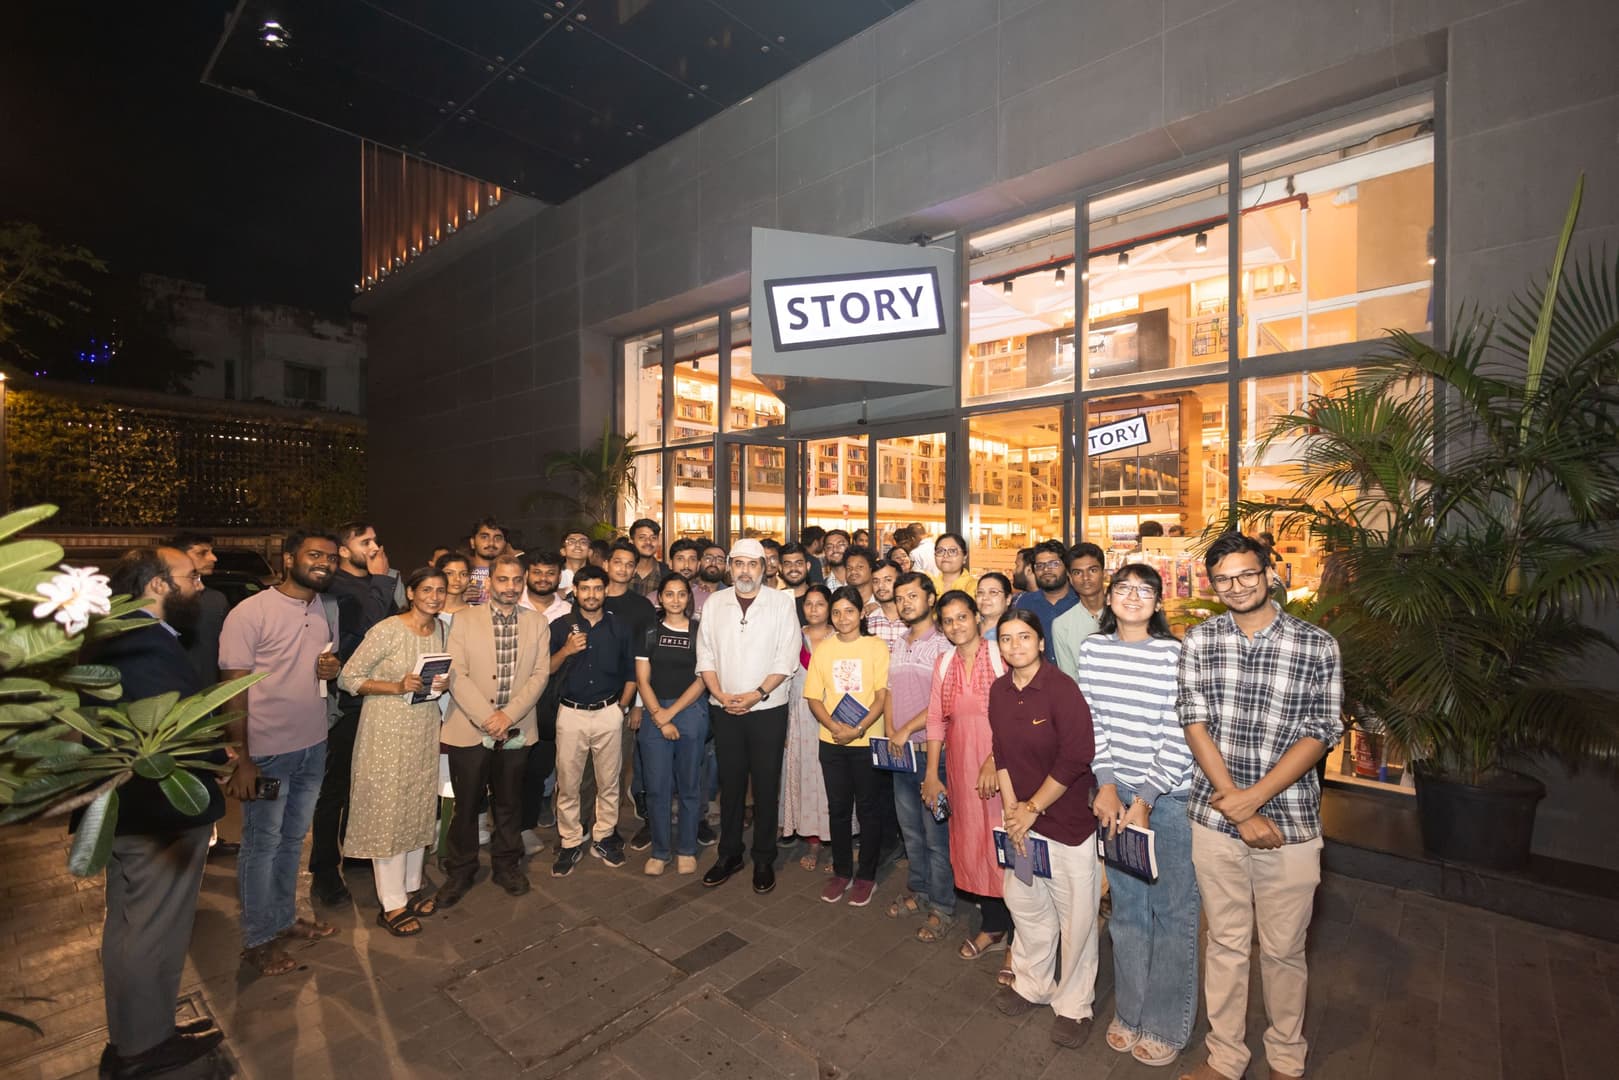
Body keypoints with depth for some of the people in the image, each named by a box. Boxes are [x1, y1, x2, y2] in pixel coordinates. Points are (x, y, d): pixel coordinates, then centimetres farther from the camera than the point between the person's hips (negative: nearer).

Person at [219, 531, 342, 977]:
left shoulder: (329, 610, 5)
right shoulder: (249, 613, -15)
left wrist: (334, 668, -6)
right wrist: (240, 760, -16)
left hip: (314, 747, 6)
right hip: (267, 751, -6)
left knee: (293, 840, 20)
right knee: (262, 845, 10)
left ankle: (284, 918, 37)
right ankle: (257, 939, 27)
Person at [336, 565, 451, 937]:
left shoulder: (441, 628, 3)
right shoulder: (387, 630, -16)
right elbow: (347, 678, -12)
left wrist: (442, 684, -5)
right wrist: (397, 687, -23)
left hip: (426, 730, 6)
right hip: (388, 730, -6)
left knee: (420, 808, 14)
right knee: (388, 810, 3)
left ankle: (411, 887, 31)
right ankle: (393, 904, 17)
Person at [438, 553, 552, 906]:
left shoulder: (537, 622, 3)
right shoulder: (464, 620, -1)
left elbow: (540, 674, -2)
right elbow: (456, 675, -8)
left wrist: (508, 715, -12)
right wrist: (486, 718, -15)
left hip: (516, 731, 2)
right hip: (469, 730, -1)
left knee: (509, 804, 14)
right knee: (466, 805, 10)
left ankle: (506, 864, 33)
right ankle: (460, 872, 30)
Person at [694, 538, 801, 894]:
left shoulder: (782, 602, -4)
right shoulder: (714, 603, 4)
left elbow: (787, 658, -8)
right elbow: (705, 655, 3)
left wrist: (758, 694, -16)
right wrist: (721, 694, -9)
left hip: (768, 709, -2)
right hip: (724, 709, 2)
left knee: (766, 786, 7)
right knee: (730, 784, 14)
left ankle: (764, 860, 24)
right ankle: (729, 854, 30)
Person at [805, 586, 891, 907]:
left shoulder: (876, 647, -5)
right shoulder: (822, 649, 3)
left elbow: (882, 696, -8)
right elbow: (813, 697, 2)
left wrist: (859, 728, -19)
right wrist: (835, 727, -13)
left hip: (867, 740, -3)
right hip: (831, 741, 3)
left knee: (868, 807, 8)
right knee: (838, 808, 13)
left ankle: (866, 876, 26)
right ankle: (842, 872, 31)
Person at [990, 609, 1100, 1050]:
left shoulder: (1061, 688, -19)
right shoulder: (999, 690, 0)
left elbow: (1076, 757, -21)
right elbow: (1000, 753, 5)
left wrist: (1032, 808, -14)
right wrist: (1011, 808, -3)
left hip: (1067, 819, -5)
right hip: (1021, 816, 6)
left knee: (1075, 914, 8)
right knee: (1024, 902, 18)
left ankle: (1073, 1004, 30)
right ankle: (1031, 983, 40)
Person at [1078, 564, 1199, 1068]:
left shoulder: (1173, 654, -12)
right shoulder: (1092, 647, 0)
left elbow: (1177, 738, -13)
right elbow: (1092, 720, 1)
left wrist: (1144, 802, -14)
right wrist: (1106, 786, -4)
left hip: (1170, 794, -3)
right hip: (1115, 790, 3)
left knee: (1171, 909, 10)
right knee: (1126, 906, 16)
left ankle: (1166, 1025, 29)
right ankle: (1129, 1012, 34)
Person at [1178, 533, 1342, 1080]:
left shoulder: (1317, 645, -6)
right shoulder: (1198, 641, -2)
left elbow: (1319, 734, -9)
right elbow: (1195, 725, -6)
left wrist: (1252, 798, -16)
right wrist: (1237, 810, -12)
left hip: (1290, 823, -1)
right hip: (1215, 818, 1)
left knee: (1283, 950, 16)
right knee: (1225, 943, 16)